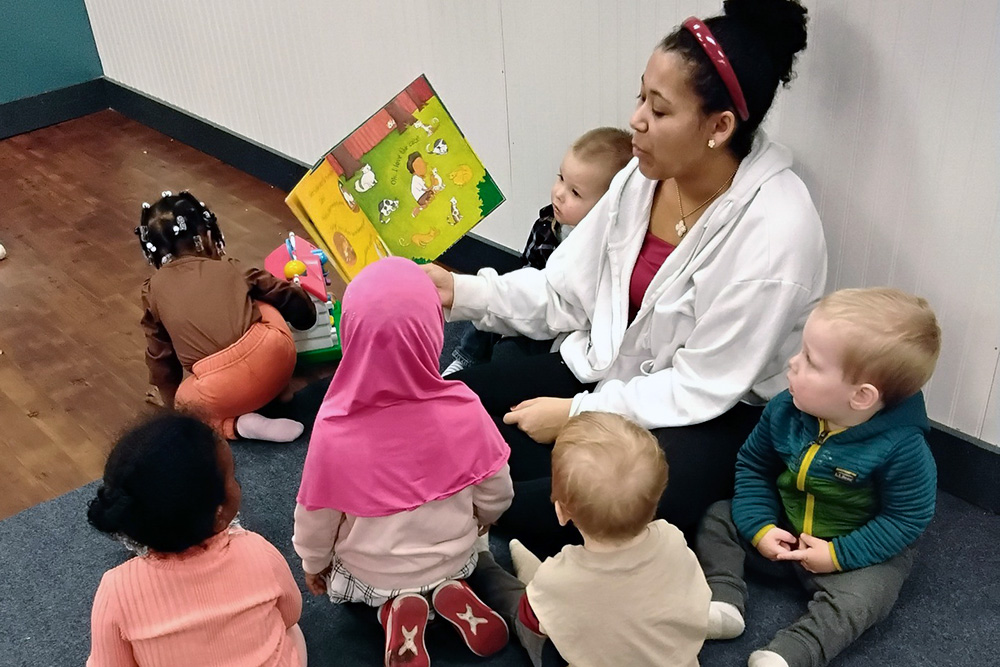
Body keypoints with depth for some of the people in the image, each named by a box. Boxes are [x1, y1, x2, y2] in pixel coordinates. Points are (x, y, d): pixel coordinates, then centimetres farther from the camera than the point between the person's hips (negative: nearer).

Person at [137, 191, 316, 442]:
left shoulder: (154, 290, 17)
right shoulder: (231, 269, 18)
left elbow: (160, 356, 24)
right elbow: (291, 298, 25)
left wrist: (172, 402, 40)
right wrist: (304, 318, 48)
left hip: (219, 394, -2)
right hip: (277, 357, 2)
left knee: (186, 400, 31)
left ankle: (235, 424, 6)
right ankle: (278, 390, 27)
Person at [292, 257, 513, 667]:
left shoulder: (334, 426, -30)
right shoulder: (463, 410, -27)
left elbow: (316, 514, -13)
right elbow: (496, 496, -11)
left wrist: (313, 563, 9)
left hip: (369, 575, -1)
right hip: (454, 558, 2)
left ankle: (395, 608, 5)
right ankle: (450, 591, 6)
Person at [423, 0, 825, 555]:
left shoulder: (774, 229, -26)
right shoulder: (643, 176, -5)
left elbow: (703, 389, -22)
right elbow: (565, 291, 2)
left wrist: (579, 415, -19)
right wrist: (464, 293, -10)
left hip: (713, 417, -7)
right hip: (609, 368, 7)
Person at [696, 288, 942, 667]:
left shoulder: (901, 447, -29)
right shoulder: (786, 410, -16)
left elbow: (907, 519, -20)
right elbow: (753, 465, -2)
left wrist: (838, 555, -24)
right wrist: (760, 528, -13)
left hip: (861, 552, -5)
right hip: (782, 529, 5)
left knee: (854, 600, -31)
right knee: (720, 518, 0)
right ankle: (723, 600, -14)